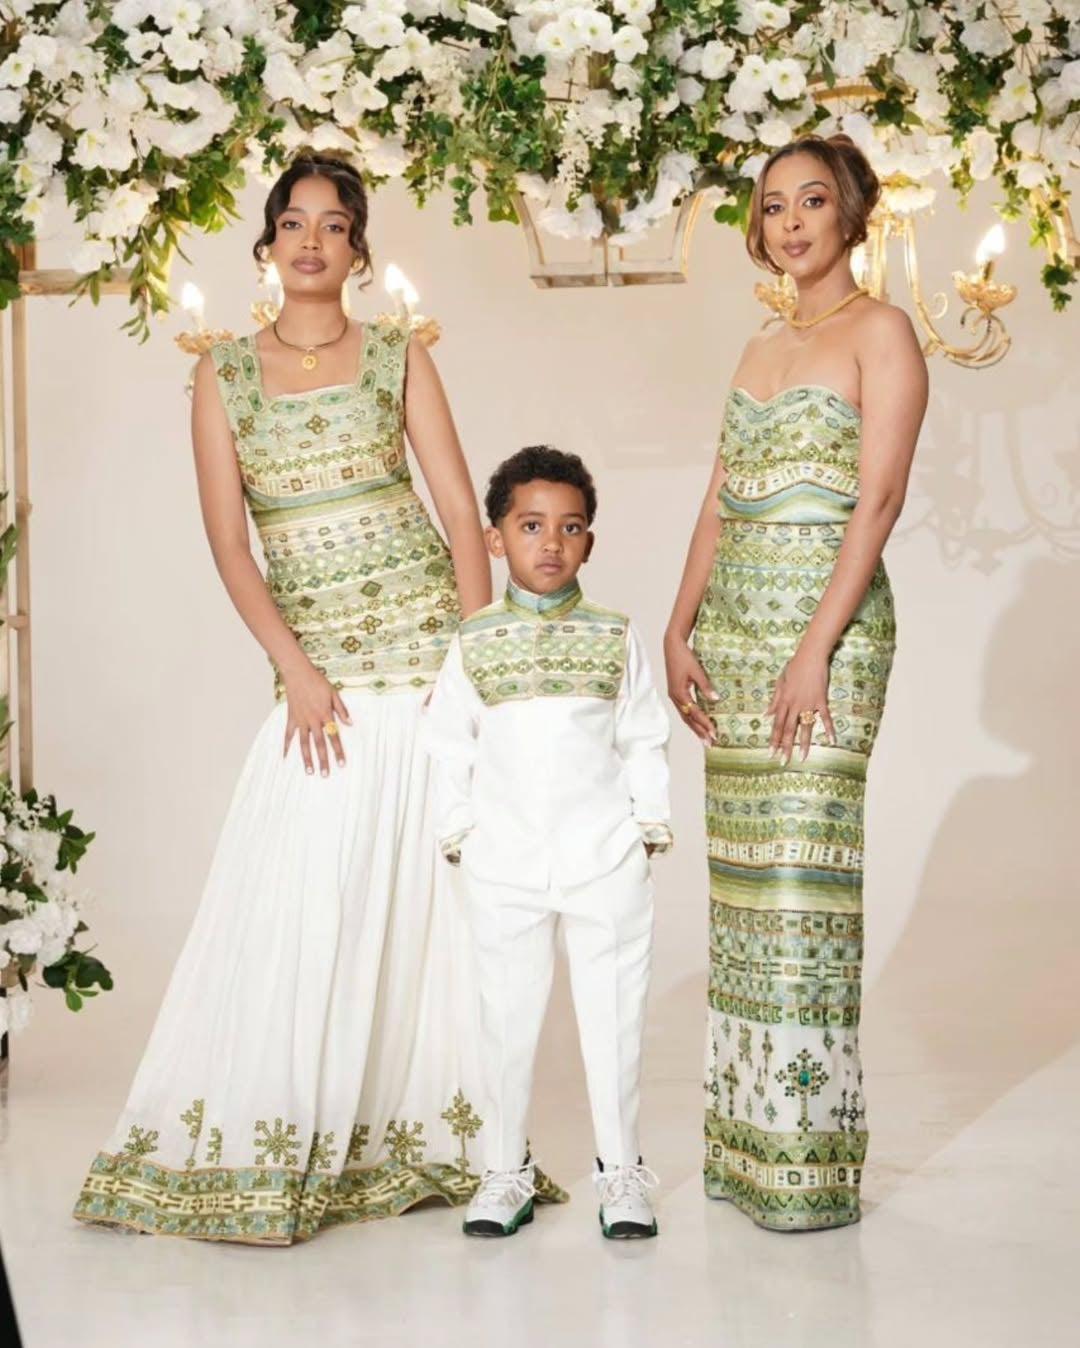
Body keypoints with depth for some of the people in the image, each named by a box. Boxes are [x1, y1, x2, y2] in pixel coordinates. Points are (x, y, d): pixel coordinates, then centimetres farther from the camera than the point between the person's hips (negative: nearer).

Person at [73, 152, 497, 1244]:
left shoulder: (397, 356, 7)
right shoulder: (224, 374, 8)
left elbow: (463, 513, 3)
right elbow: (228, 543, 1)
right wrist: (297, 672, -10)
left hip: (429, 647, 0)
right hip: (318, 664, 0)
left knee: (433, 892, 1)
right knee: (298, 899, -3)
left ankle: (425, 1132, 13)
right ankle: (270, 1144, 9)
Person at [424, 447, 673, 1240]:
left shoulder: (616, 640, 4)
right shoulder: (474, 645, 2)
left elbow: (644, 742, 8)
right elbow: (447, 746, 6)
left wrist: (649, 827, 2)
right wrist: (456, 831, 1)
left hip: (605, 856, 0)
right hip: (505, 861, 0)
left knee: (614, 1016, 4)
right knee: (506, 1017, 7)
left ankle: (621, 1171, 17)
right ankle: (506, 1171, 20)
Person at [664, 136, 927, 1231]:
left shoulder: (879, 332, -1)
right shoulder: (761, 350, 20)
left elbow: (879, 497, -11)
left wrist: (817, 646, -18)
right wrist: (679, 628, 6)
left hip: (826, 622, -7)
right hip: (732, 627, 7)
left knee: (802, 860, -9)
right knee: (741, 866, 6)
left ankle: (811, 1156, -2)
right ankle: (745, 1139, 13)